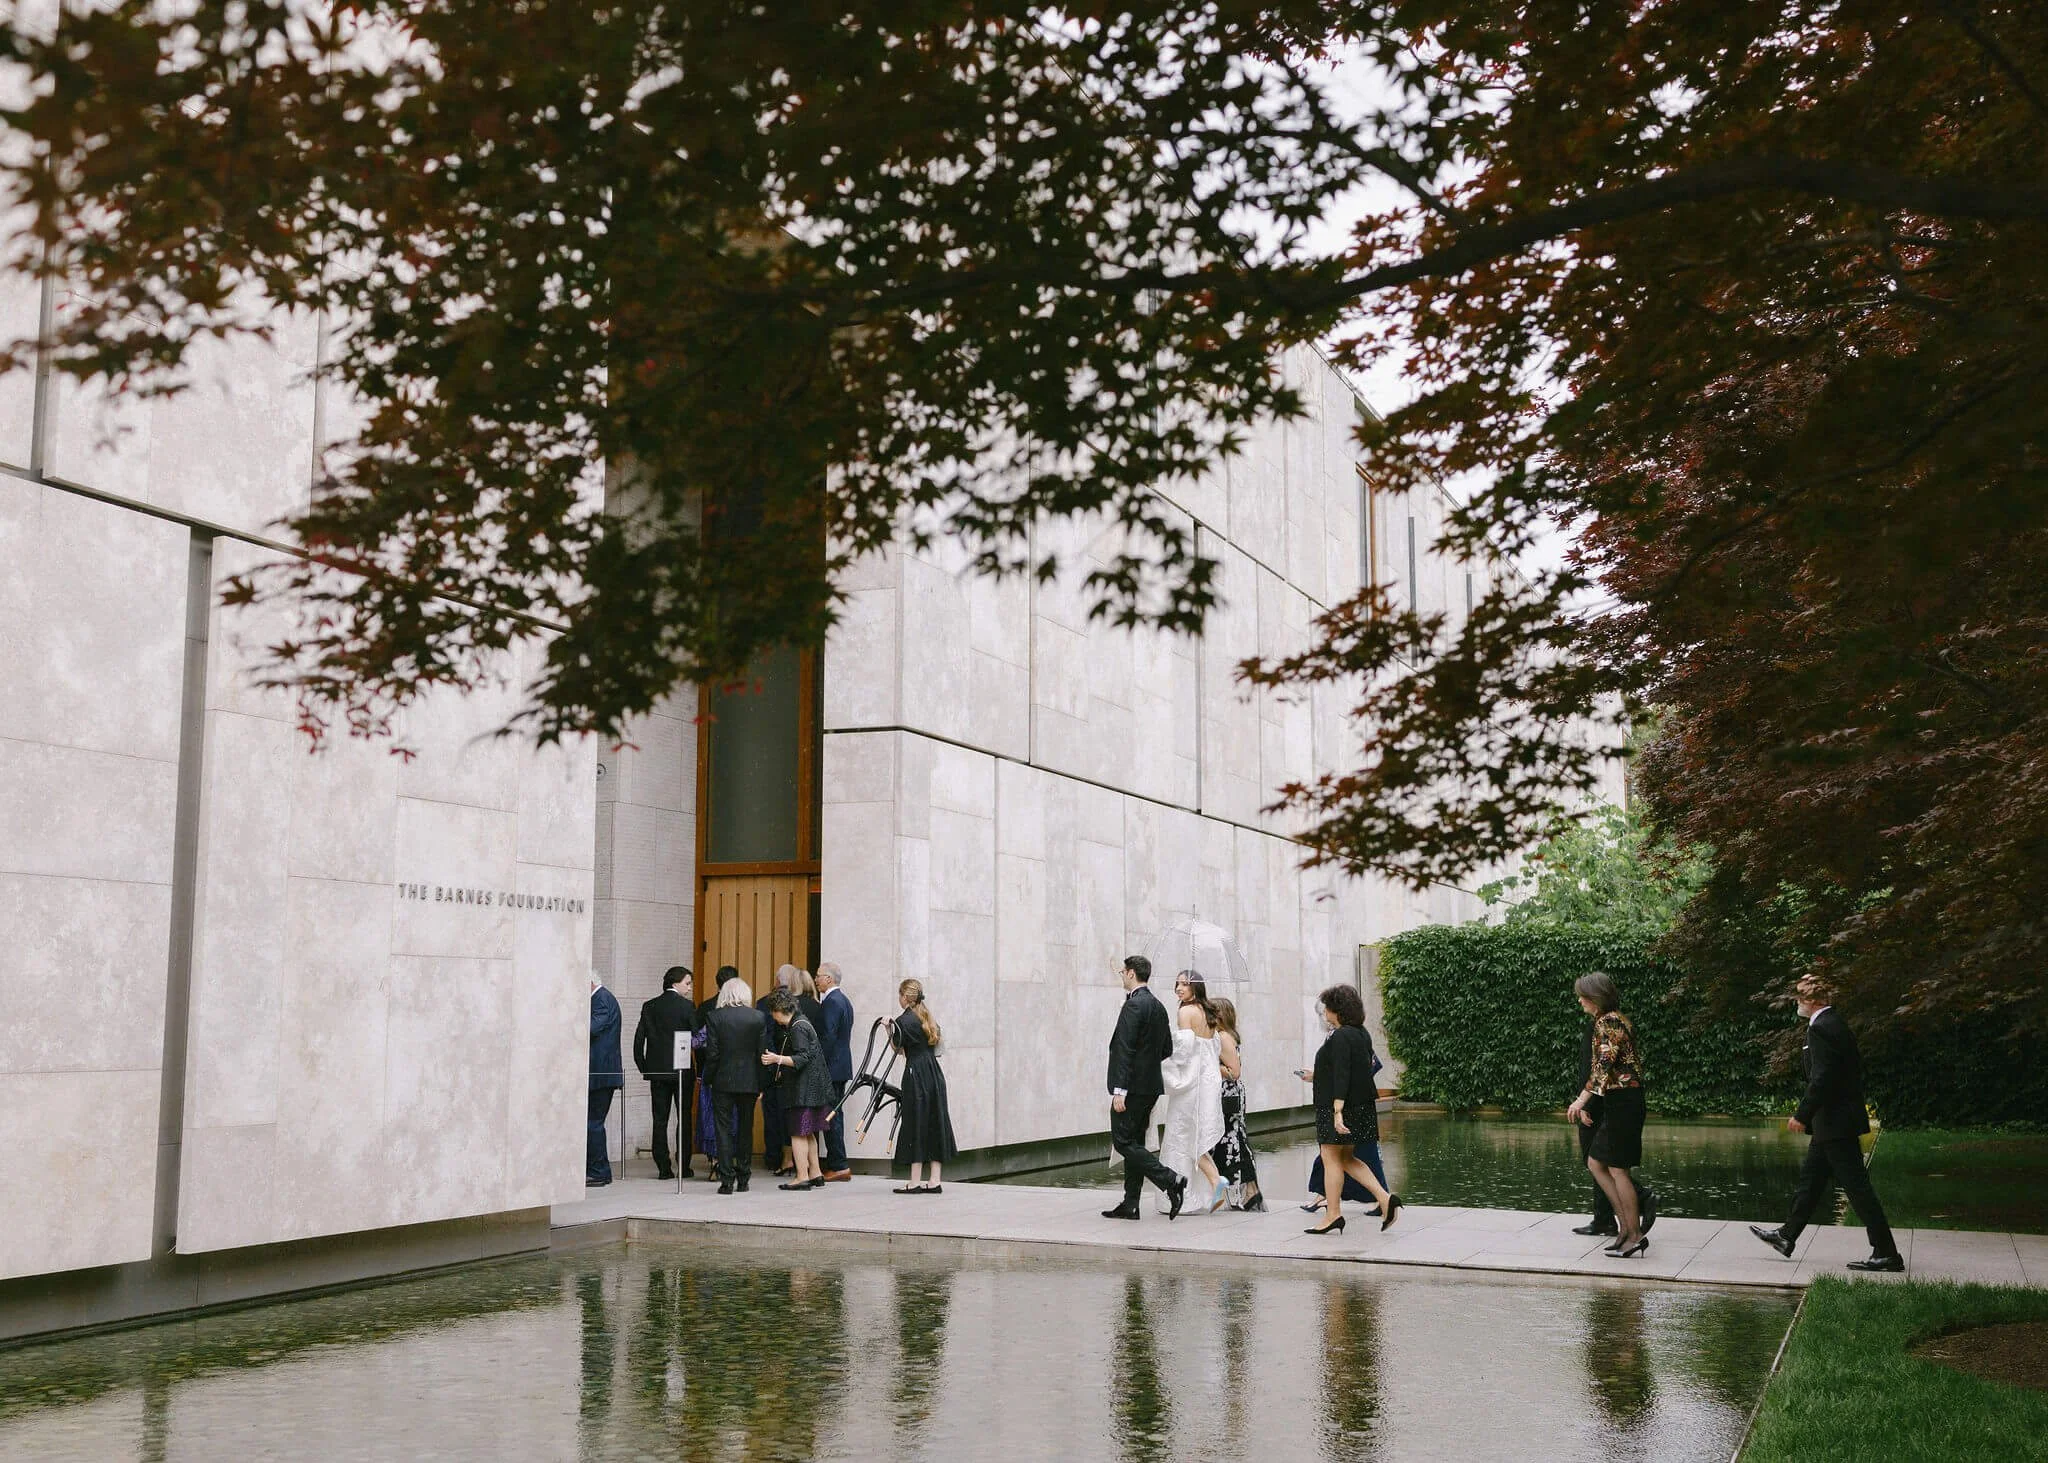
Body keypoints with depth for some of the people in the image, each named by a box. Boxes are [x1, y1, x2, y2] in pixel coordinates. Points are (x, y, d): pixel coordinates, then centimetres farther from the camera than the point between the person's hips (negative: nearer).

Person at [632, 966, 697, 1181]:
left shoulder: (649, 1007, 5)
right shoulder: (687, 1006, -7)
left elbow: (638, 1042, 4)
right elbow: (698, 1038, -8)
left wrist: (644, 1069, 11)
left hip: (657, 1072, 3)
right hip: (683, 1071, -3)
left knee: (660, 1120, 5)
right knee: (684, 1118, 6)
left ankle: (663, 1167, 3)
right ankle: (683, 1165, 6)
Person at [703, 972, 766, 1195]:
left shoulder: (715, 1017, -7)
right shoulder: (758, 1017, -2)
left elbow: (712, 1053, -8)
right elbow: (762, 1052, -1)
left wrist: (708, 1079, 4)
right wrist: (761, 1083, 7)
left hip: (723, 1081, -2)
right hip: (749, 1082, 2)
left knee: (724, 1129, 3)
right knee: (746, 1128, 13)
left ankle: (727, 1179, -3)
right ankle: (743, 1178, 16)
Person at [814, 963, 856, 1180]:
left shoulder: (831, 1002, -15)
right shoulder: (844, 1000, 16)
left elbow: (828, 1036, -20)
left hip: (831, 1067, -10)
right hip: (842, 1067, 10)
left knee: (831, 1116, -7)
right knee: (835, 1115, 12)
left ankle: (838, 1166, -6)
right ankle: (837, 1165, 15)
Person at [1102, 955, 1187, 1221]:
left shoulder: (1134, 1005, -15)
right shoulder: (1158, 1006, 13)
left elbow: (1125, 1049, -20)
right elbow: (1167, 1048, 19)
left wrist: (1119, 1090, -22)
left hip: (1133, 1086, -9)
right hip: (1151, 1084, 9)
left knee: (1123, 1140, -5)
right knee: (1134, 1142, 11)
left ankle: (1170, 1180, -13)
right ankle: (1130, 1205, 12)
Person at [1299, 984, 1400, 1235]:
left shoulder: (1340, 1037, -17)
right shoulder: (1361, 1034, 13)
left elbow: (1341, 1076, -23)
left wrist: (1337, 1111, -27)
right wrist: (1316, 1077, 33)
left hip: (1338, 1106, -10)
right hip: (1361, 1106, 10)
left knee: (1332, 1158, 0)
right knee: (1346, 1158, 16)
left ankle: (1333, 1213, 4)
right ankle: (1385, 1198, 5)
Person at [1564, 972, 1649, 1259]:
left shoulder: (1608, 1022, -14)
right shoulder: (1612, 1020, 16)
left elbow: (1605, 1065, -22)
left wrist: (1582, 1099, -22)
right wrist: (1585, 1105, 21)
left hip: (1622, 1102, -10)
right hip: (1616, 1102, 10)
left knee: (1617, 1169, -4)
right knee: (1595, 1162, 12)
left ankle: (1635, 1235, 2)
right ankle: (1625, 1224, 14)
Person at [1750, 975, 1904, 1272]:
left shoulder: (1821, 1028, -18)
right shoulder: (1835, 1023, 12)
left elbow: (1821, 1078, -24)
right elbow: (1855, 1067, 19)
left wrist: (1802, 1115, -16)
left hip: (1835, 1121, -11)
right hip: (1836, 1119, 11)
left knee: (1856, 1185, -6)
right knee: (1811, 1177, 18)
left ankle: (1887, 1254, -2)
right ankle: (1787, 1236, 28)